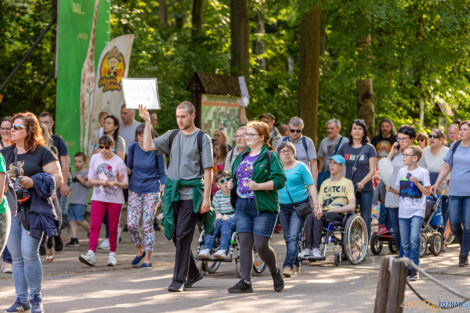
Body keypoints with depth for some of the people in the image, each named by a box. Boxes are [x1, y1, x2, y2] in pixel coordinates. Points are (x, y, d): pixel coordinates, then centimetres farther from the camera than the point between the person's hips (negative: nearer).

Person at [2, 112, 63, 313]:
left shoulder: (42, 153, 0)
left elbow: (58, 178, -4)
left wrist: (33, 182, -16)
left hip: (33, 209, -5)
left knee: (29, 253, -12)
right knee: (16, 256, 5)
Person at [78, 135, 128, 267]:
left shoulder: (118, 161, -4)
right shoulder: (95, 158, 4)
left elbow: (125, 184, -2)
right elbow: (90, 180, 4)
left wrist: (115, 183, -22)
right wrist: (102, 182, -14)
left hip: (115, 199, -2)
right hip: (98, 198, 2)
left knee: (112, 227, 4)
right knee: (94, 225, -11)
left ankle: (112, 254, 18)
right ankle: (91, 254, -19)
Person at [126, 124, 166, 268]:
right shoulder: (133, 148, -2)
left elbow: (162, 173, -1)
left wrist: (163, 192, -6)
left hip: (151, 191, -3)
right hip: (135, 190, 3)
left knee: (147, 225, -5)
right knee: (131, 224, -4)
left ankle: (148, 258, 3)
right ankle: (140, 250, 20)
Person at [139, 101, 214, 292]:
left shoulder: (202, 138, -1)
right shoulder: (172, 136, 14)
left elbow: (208, 171, -4)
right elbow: (148, 147, 6)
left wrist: (206, 198, -10)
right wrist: (147, 123, -1)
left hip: (191, 194, -5)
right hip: (172, 193, 5)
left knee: (183, 236, -9)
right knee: (173, 235, 7)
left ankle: (179, 280, -5)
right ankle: (193, 273, 22)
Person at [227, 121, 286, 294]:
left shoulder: (270, 157, -4)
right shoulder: (241, 157, 17)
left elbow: (280, 180, -13)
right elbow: (234, 175, 29)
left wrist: (259, 186, -23)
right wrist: (231, 183, 6)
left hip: (263, 207, -6)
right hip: (242, 205, 6)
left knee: (261, 245, -8)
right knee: (245, 242, -1)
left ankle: (275, 273, 19)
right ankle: (245, 282, 0)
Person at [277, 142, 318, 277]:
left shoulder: (300, 167, -1)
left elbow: (311, 186, -2)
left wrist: (315, 204, -10)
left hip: (299, 205, -5)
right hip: (283, 206, 5)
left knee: (293, 237, -15)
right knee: (288, 238, 9)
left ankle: (288, 266, -21)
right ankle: (296, 265, 22)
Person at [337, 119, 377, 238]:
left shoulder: (369, 148, 2)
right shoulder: (344, 148, 9)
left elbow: (373, 169, -3)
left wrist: (363, 182, -18)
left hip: (366, 189, -1)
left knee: (365, 220, 2)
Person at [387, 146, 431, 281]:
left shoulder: (423, 172, -4)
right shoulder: (401, 171, 11)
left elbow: (428, 193, -5)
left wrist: (417, 183, -17)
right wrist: (391, 189, -2)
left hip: (417, 211, -5)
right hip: (403, 211, 5)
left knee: (414, 239, -17)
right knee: (405, 243, 6)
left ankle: (414, 269, -12)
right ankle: (408, 269, 15)